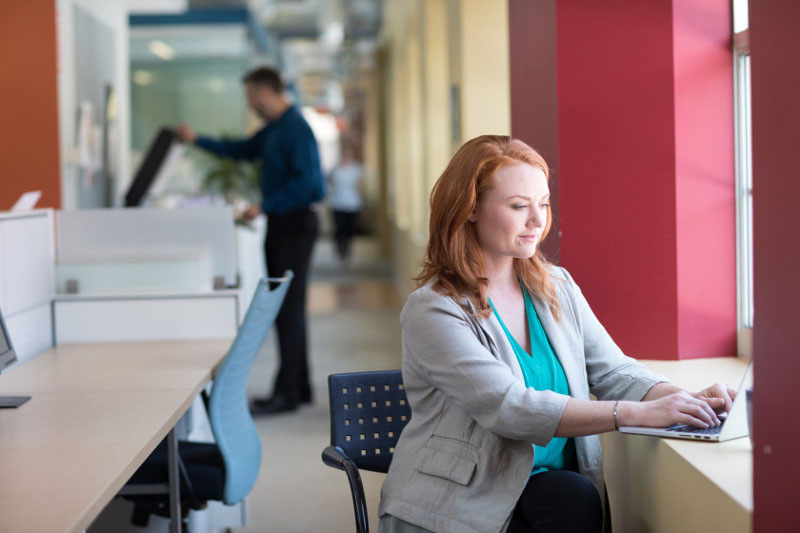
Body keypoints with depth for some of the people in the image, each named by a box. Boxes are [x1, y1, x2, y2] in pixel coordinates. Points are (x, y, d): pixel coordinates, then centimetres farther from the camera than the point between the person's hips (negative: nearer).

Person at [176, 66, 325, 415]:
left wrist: (265, 207, -20)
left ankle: (286, 393, -5)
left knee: (288, 310, -8)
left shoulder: (295, 128, -16)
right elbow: (243, 150, 29)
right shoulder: (275, 128, 15)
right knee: (287, 309, 13)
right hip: (282, 224, 10)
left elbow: (306, 181, -24)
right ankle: (298, 387, 19)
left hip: (294, 225, -10)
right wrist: (197, 140, 28)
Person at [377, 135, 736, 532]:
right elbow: (509, 409, -23)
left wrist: (687, 400, -13)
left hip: (549, 488, 6)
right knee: (574, 497, -30)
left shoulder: (556, 288, 11)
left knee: (575, 498, -27)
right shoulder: (432, 310, -12)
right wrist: (637, 413, -29)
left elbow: (612, 371, 8)